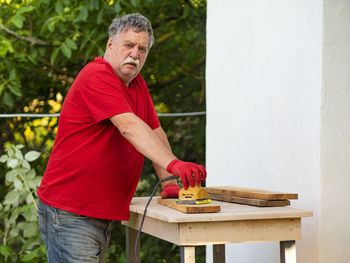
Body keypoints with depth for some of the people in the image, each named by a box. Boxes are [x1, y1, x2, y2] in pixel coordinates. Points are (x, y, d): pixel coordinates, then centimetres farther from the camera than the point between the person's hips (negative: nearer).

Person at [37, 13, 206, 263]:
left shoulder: (137, 83, 15)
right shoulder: (97, 76, -14)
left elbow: (155, 132, 17)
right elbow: (130, 127, -27)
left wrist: (169, 183, 6)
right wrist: (173, 164, -36)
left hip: (103, 213, 9)